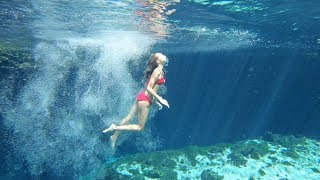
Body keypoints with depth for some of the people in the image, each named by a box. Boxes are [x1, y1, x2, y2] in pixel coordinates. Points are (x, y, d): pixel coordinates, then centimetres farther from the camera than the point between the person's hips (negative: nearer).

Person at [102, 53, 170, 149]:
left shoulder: (159, 71, 13)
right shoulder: (157, 71, -15)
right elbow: (149, 88, -19)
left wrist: (156, 100, 20)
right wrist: (160, 99, -19)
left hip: (143, 97, 9)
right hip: (144, 100, -9)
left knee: (129, 117, 17)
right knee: (140, 127, 3)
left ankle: (114, 137, 30)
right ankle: (115, 128, 6)